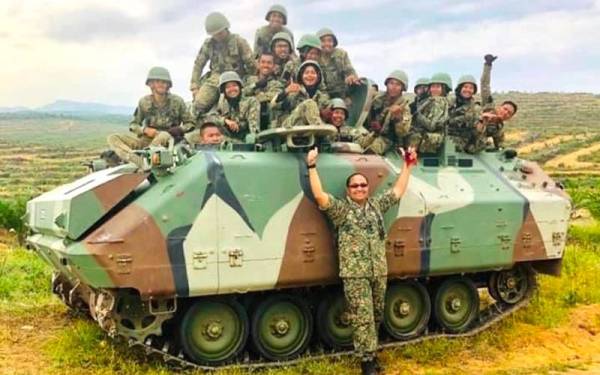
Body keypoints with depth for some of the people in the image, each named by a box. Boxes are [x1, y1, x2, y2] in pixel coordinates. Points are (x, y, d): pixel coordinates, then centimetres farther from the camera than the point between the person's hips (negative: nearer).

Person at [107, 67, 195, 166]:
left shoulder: (177, 101, -1)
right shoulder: (144, 102, 4)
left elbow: (191, 124, 5)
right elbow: (133, 125, 13)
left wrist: (178, 130, -15)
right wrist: (144, 130, -9)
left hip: (169, 141, -3)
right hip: (147, 139, 4)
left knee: (164, 135, -40)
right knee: (112, 138, -18)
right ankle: (141, 162, -43)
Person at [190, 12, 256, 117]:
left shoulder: (239, 41, -3)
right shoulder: (208, 44, 7)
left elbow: (251, 65, -2)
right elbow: (198, 65, 9)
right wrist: (194, 86, 3)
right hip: (215, 79, 2)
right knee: (199, 103, -21)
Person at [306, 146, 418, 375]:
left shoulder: (377, 205, 13)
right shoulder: (341, 209, -1)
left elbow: (398, 191, 20)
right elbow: (319, 196, -14)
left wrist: (408, 166, 18)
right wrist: (312, 167, -19)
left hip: (379, 272, 5)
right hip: (355, 274, -5)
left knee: (376, 315, 13)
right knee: (363, 318, -4)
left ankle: (369, 350, 32)